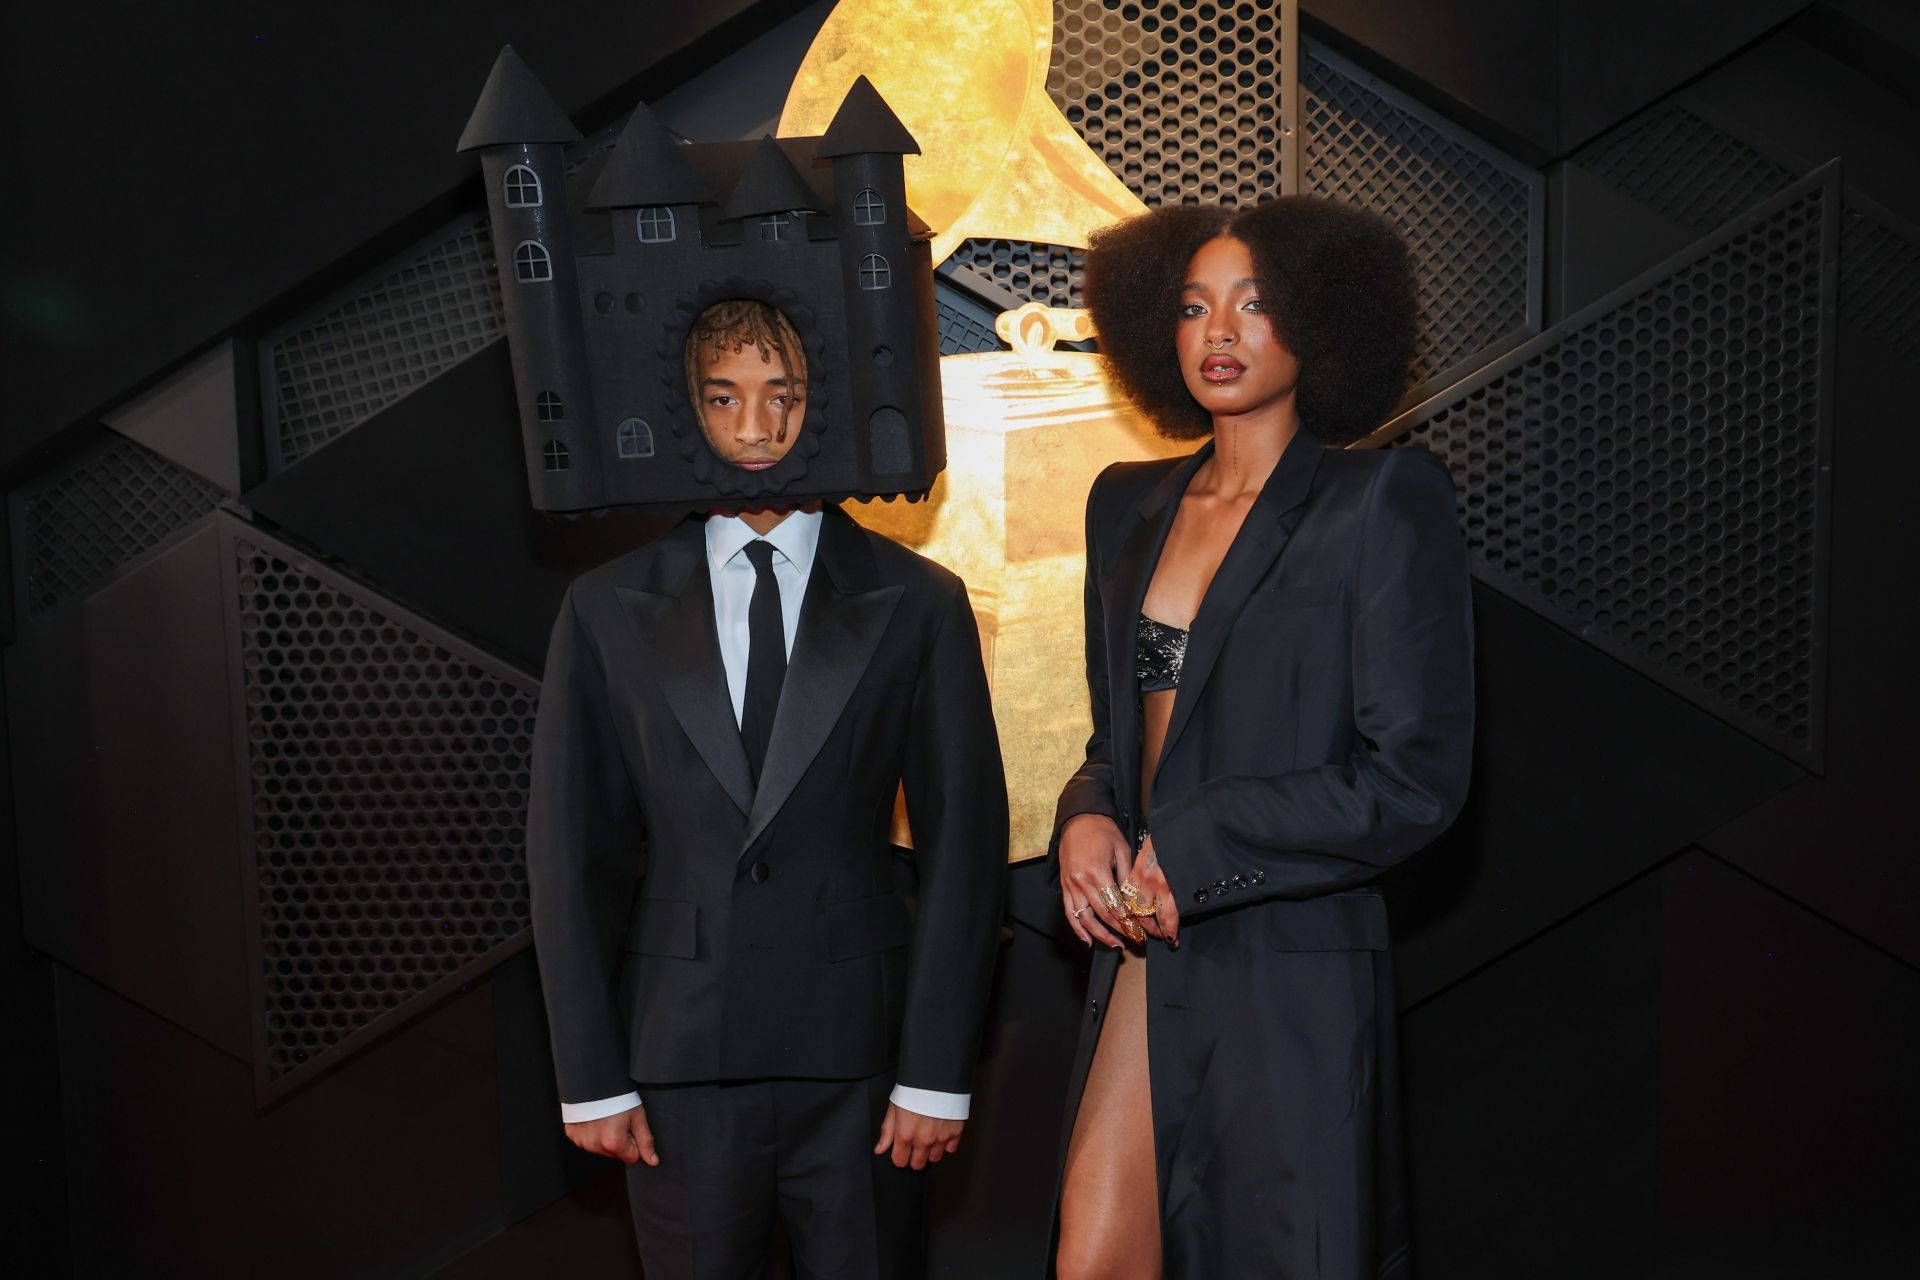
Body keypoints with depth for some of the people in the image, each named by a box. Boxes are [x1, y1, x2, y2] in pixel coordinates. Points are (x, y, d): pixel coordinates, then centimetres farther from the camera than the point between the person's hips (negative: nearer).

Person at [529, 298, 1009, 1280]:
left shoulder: (918, 603, 2)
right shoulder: (609, 611, 4)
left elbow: (962, 843, 0)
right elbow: (571, 855, 4)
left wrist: (937, 1072, -4)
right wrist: (589, 1077, 1)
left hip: (859, 1057, 0)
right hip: (678, 1061, 1)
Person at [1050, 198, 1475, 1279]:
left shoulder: (1382, 500, -6)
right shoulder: (1130, 505, 12)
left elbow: (1416, 778, -12)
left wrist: (1183, 852, -12)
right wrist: (1088, 820, -3)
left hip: (1293, 975, -5)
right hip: (1145, 960, 5)